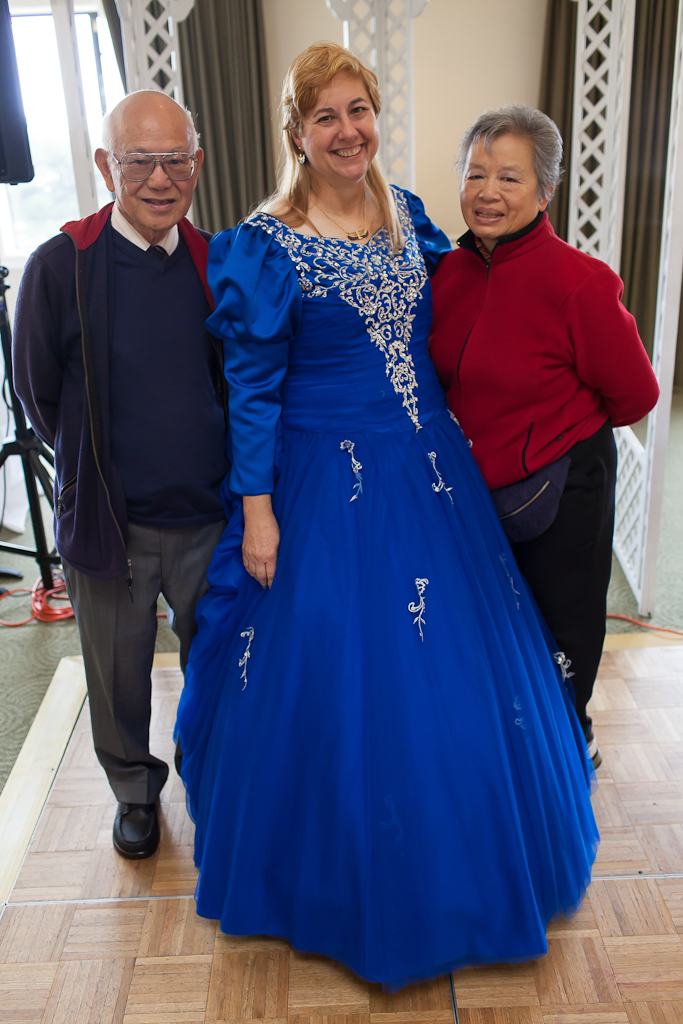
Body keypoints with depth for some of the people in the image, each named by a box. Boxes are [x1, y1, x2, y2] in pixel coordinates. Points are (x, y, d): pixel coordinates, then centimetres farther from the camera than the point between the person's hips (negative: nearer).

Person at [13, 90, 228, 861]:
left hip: (209, 516, 2)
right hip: (109, 523, -2)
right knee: (119, 679, 16)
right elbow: (38, 395, -2)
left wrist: (210, 474, 5)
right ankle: (135, 790, 45)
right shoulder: (59, 266, -12)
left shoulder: (217, 262, -2)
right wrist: (99, 470, 4)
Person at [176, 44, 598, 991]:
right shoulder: (268, 245, -9)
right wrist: (256, 511, -11)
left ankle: (462, 855, 42)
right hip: (330, 484, -5)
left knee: (454, 670, 14)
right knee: (341, 675, 6)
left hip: (433, 471, 6)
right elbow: (252, 386, -9)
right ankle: (347, 875, 35)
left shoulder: (409, 216, 8)